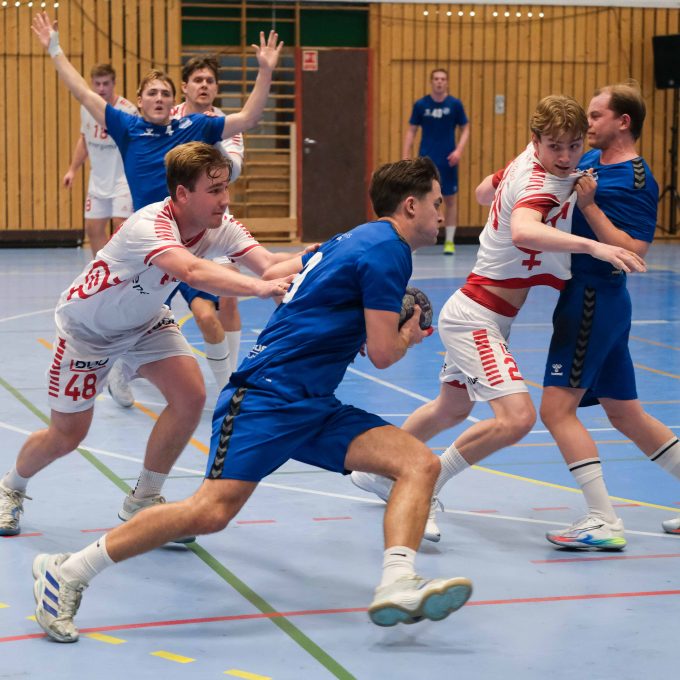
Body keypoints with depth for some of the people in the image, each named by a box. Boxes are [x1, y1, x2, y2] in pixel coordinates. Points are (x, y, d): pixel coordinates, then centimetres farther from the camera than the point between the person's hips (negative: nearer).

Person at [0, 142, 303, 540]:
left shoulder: (220, 226, -18)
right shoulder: (149, 226, -39)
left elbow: (266, 263, -32)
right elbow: (192, 271, -58)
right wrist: (261, 288, -69)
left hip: (143, 321, 6)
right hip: (86, 326, -6)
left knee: (191, 396, -15)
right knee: (68, 434, 2)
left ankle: (143, 501, 4)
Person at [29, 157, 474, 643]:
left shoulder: (352, 241, 21)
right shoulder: (388, 250, -7)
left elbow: (273, 273, 31)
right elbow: (383, 354, -10)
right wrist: (409, 335, 12)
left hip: (316, 406, 10)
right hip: (268, 396, -10)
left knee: (422, 463, -9)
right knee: (212, 511, -21)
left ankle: (397, 585, -27)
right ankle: (67, 572, -10)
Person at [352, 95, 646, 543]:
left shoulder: (528, 161, 3)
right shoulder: (541, 185, -25)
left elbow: (484, 192, 23)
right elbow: (523, 231, -48)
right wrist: (593, 246, -59)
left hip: (476, 313, 10)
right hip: (479, 317, -10)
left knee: (452, 409, 28)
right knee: (517, 417, -24)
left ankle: (380, 471, 47)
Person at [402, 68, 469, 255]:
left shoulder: (455, 104, -1)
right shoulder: (420, 105, 0)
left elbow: (465, 129, 5)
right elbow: (411, 130, 6)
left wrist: (459, 150, -10)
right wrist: (405, 156, -2)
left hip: (447, 161, 0)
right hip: (426, 160, 0)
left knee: (450, 199, 5)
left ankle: (449, 241, 14)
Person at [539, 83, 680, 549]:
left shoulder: (637, 181, -15)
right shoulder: (591, 160, 11)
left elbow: (633, 252, -23)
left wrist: (589, 206, -25)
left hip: (593, 301, -9)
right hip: (595, 300, 9)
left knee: (558, 408, -11)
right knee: (624, 413, 16)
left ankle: (605, 523, -12)